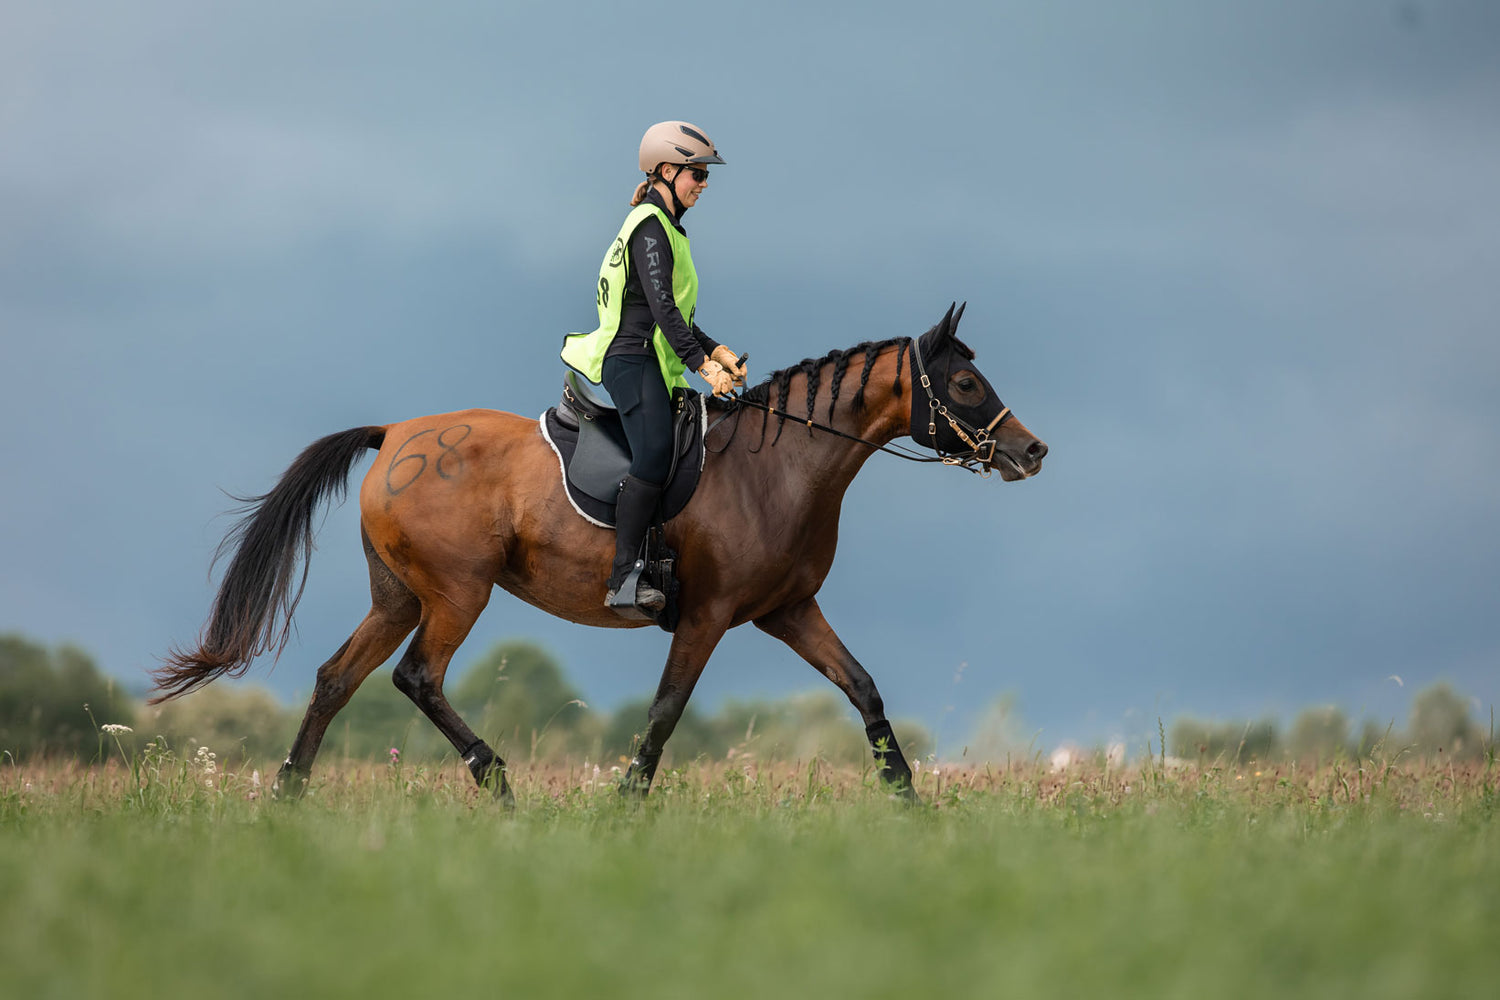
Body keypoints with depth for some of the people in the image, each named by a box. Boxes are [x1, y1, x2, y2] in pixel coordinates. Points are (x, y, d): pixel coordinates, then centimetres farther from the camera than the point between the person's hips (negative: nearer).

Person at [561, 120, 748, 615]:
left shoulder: (668, 229, 22)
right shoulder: (650, 227, -10)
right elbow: (661, 306, -20)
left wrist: (716, 351, 13)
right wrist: (702, 363, -25)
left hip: (655, 362, 11)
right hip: (632, 359, -11)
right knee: (655, 455, -27)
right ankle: (623, 578, -34)